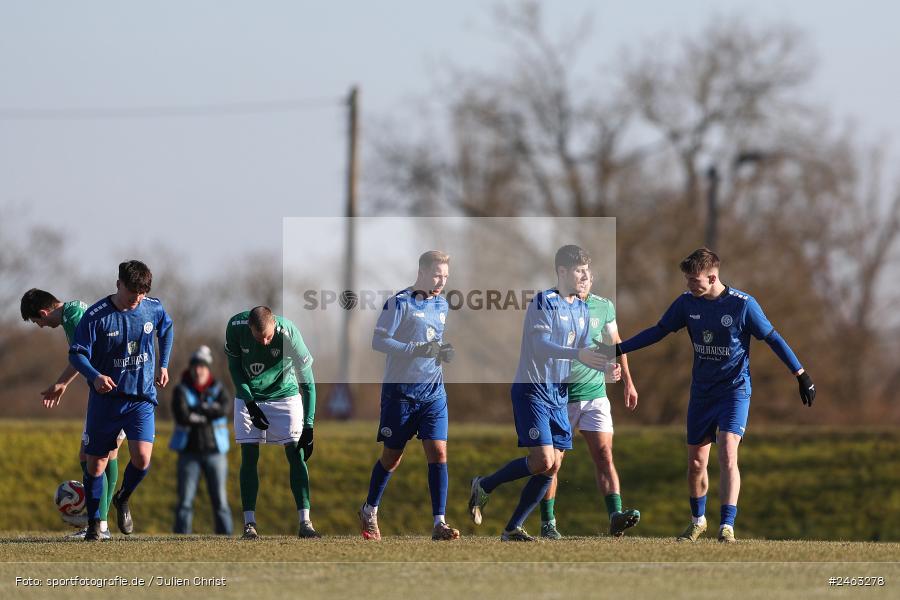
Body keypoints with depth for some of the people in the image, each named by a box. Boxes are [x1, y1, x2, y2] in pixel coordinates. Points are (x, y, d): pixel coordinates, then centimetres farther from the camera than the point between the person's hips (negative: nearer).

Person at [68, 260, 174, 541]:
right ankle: (94, 523, 22)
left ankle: (123, 499, 14)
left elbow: (167, 329, 20)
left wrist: (163, 365, 16)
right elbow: (77, 353, -12)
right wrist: (95, 376, -29)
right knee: (96, 463, 4)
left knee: (142, 457, -17)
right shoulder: (96, 316, -14)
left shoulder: (154, 308, -4)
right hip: (105, 398, -1)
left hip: (141, 397, 1)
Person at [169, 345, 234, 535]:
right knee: (185, 501, -3)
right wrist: (209, 414, -10)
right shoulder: (181, 391, 0)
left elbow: (224, 407, -16)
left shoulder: (218, 390, 5)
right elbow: (182, 416, -17)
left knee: (220, 500, 0)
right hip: (189, 453, -1)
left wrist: (197, 410, -14)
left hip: (214, 452, 1)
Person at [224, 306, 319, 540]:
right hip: (248, 397, 1)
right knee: (249, 456, -5)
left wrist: (308, 426, -27)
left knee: (296, 454, -9)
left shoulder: (288, 333, -29)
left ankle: (305, 522, -9)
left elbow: (307, 382, -23)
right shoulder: (236, 326, -23)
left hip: (284, 394, -1)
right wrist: (250, 403, -13)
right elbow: (234, 366, -6)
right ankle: (249, 523, -2)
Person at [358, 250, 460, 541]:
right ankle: (369, 512, 29)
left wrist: (444, 353, 3)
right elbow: (378, 341, -14)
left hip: (433, 392, 5)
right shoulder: (400, 303, -9)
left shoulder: (442, 305, 11)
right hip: (400, 391, -4)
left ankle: (439, 523, -12)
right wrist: (418, 350, -23)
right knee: (392, 458, 7)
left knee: (438, 453, -10)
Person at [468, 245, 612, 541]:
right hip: (532, 390, -8)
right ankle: (483, 486, 5)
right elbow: (541, 345, -24)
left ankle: (513, 528, 9)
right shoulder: (543, 302, -12)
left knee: (552, 468, 2)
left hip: (559, 394, 8)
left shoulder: (582, 309, 12)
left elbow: (585, 351, 16)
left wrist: (605, 365, -4)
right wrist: (578, 355, -36)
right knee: (543, 461, -16)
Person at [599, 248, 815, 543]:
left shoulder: (742, 304, -14)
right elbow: (658, 331, 10)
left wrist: (801, 374, -8)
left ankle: (727, 527, -23)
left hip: (734, 390, -5)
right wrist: (618, 349, 5)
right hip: (701, 393, 5)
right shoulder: (687, 303, -1)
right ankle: (698, 520, 30)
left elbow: (772, 338, -7)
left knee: (727, 454, -20)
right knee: (696, 462, 9)